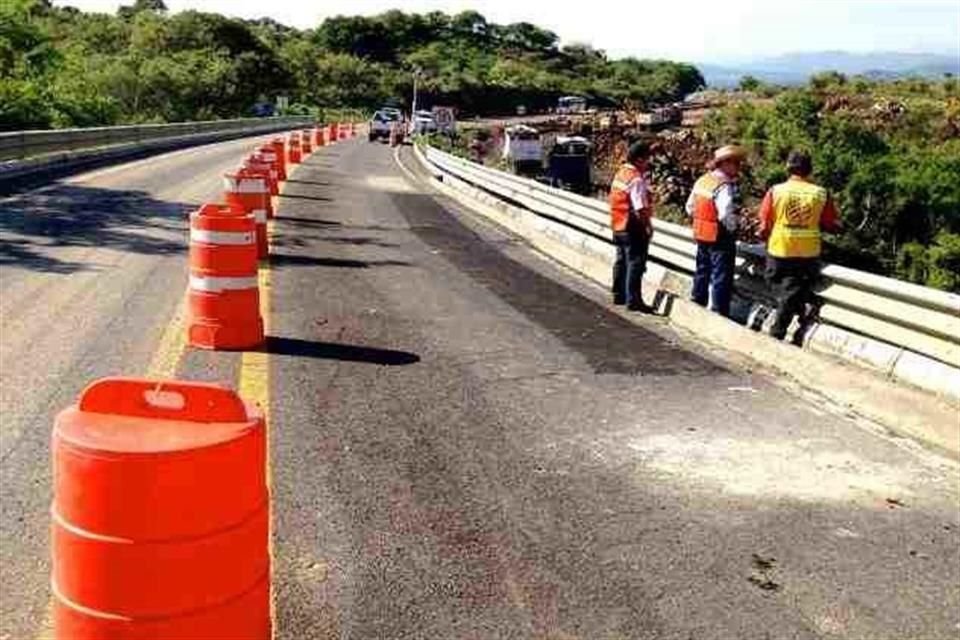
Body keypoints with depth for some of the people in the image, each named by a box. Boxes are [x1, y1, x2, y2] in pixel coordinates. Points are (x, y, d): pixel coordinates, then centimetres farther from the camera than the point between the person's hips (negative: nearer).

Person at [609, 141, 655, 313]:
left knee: (622, 261, 18)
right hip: (633, 227, -9)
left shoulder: (621, 173, 8)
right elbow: (640, 208, -23)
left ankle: (619, 295, 28)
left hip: (619, 225, 9)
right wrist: (648, 226, -12)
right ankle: (633, 300, 0)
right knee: (635, 264, -3)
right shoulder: (636, 179, -20)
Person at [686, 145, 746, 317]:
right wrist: (733, 229, -10)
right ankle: (719, 313, 4)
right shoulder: (725, 186, -20)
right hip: (720, 238, -8)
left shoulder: (702, 180, 6)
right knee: (721, 277, 0)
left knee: (702, 272, 20)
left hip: (701, 235, 8)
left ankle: (696, 304, 31)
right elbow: (727, 215, -27)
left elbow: (690, 207, 13)